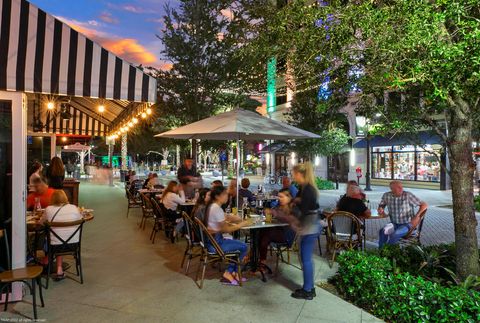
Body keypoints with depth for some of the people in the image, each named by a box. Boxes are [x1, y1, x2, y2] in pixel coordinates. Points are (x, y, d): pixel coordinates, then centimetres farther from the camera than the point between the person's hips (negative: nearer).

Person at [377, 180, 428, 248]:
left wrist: (417, 216, -24)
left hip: (407, 224, -3)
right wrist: (380, 209, -10)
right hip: (394, 224, 3)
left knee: (393, 234, -33)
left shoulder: (408, 195, -14)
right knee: (382, 232, -28)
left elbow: (424, 205, -11)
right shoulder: (386, 195, -3)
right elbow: (381, 205, 14)